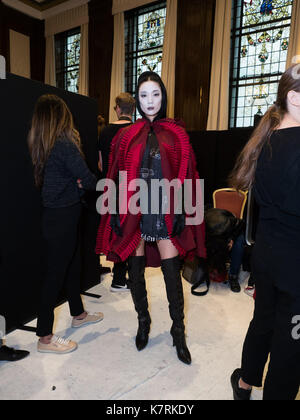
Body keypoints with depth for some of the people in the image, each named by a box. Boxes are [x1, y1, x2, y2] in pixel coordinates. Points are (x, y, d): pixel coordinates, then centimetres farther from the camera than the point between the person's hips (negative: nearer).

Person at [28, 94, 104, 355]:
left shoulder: (42, 146, 9)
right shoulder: (65, 145, -18)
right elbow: (88, 179, -17)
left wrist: (77, 182, -7)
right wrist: (102, 182, 4)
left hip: (54, 214, 9)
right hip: (62, 218, -9)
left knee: (73, 264, 20)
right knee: (56, 272, 0)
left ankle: (78, 314, 39)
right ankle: (45, 337, 16)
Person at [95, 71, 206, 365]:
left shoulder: (176, 135, 6)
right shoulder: (126, 136, 8)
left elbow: (185, 176, 3)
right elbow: (116, 177, 6)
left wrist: (181, 212, -5)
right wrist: (116, 213, -1)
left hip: (164, 211, -1)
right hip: (134, 210, 2)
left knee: (172, 274, 0)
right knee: (135, 270, 10)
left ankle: (178, 333, 21)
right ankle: (143, 322, 33)